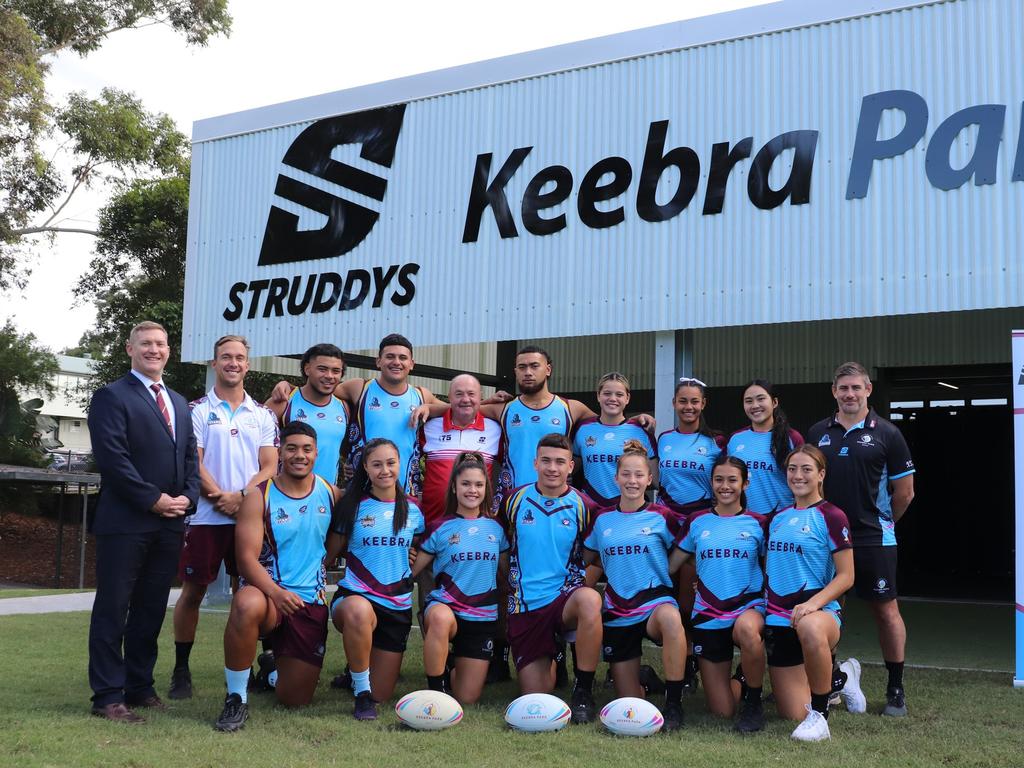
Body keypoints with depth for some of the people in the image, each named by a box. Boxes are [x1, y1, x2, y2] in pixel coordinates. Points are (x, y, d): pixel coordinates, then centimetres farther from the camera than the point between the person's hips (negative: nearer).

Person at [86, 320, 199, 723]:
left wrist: (187, 497, 0)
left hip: (169, 523, 7)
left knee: (151, 609, 11)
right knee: (113, 609, -1)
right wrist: (154, 500, -15)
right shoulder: (112, 396, -3)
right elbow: (112, 456, -13)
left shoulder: (178, 402, 21)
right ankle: (108, 695, 4)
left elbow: (191, 457, 18)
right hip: (125, 521, -7)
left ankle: (140, 687, 20)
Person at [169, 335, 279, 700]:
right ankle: (181, 670, 12)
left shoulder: (262, 414, 11)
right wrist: (222, 498, -15)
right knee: (192, 591, 2)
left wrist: (241, 497, -12)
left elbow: (270, 467, 4)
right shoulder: (198, 410, 4)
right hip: (204, 517, -2)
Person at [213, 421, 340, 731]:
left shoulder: (331, 494, 4)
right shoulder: (259, 497, -8)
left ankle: (273, 667, 42)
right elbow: (247, 558, -16)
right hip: (267, 591, -3)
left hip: (311, 601, 3)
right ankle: (236, 699, -23)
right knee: (247, 605, -42)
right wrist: (276, 592, -32)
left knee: (296, 699, 4)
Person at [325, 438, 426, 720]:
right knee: (359, 611, -43)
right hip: (354, 595, -3)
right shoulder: (353, 506, -1)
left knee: (382, 695, 4)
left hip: (398, 606, 3)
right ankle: (361, 692, -22)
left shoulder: (412, 508, 6)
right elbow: (330, 554, 3)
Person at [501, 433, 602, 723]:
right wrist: (513, 588, 10)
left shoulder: (583, 506, -2)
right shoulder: (514, 500, 2)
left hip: (565, 598, -1)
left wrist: (577, 585, -6)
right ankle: (551, 656, 33)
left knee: (590, 601, -40)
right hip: (525, 608, 1)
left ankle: (583, 692, -24)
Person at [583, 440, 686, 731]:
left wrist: (659, 582, -5)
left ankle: (674, 704, -30)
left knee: (670, 618, -43)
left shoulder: (661, 516, 0)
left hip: (656, 599, -3)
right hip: (616, 610, 3)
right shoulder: (603, 519, 6)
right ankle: (645, 677, 37)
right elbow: (591, 562, 17)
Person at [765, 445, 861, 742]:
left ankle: (820, 716, -24)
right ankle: (839, 679, 37)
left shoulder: (831, 516, -4)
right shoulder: (778, 517, 13)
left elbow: (846, 577, -9)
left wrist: (813, 603, -23)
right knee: (792, 714, 4)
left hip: (819, 612, -6)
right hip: (778, 617, 6)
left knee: (809, 629, -45)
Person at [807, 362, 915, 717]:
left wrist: (881, 522, 9)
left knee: (886, 611, 2)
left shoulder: (886, 433, -3)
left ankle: (896, 689, 13)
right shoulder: (818, 433, 6)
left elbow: (904, 491, 1)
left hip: (874, 540, -3)